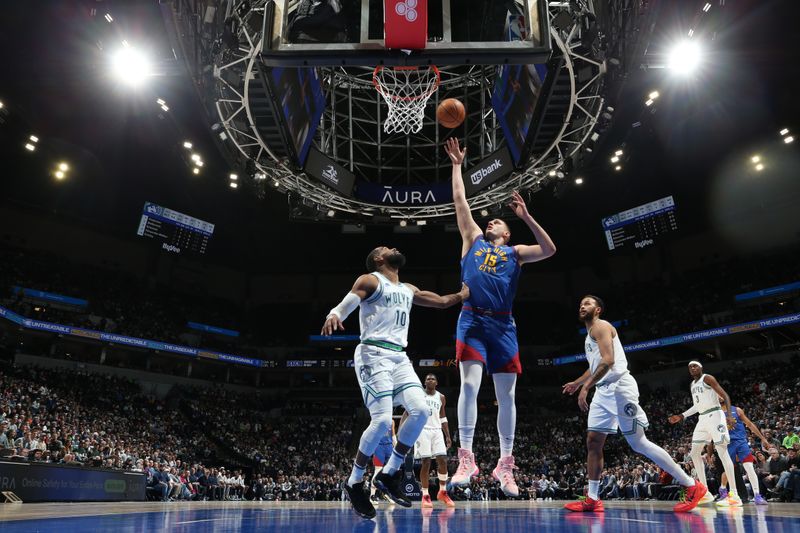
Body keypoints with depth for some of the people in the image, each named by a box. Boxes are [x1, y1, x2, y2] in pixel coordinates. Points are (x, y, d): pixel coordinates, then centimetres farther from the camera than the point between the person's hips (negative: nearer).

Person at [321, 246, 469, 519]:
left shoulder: (409, 290, 23)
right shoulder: (370, 281, 2)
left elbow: (443, 301, 31)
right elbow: (345, 305, -13)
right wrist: (333, 315, -35)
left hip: (399, 357, 7)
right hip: (374, 355, -7)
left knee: (421, 410, -11)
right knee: (382, 420, -16)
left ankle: (388, 474, 5)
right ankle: (354, 482, 5)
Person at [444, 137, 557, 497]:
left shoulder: (515, 252, 17)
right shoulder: (473, 240, 18)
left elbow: (549, 250, 1)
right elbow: (460, 200, 18)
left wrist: (526, 216, -2)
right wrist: (457, 165, 22)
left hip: (503, 324, 2)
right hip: (472, 320, -1)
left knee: (506, 393, 2)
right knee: (470, 384, -17)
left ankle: (505, 464, 10)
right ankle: (466, 458, -15)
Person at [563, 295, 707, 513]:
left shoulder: (600, 326, -6)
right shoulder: (590, 334, 24)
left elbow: (608, 361, -19)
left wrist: (585, 387, -21)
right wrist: (577, 383, 41)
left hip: (619, 387, -10)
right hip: (603, 391, 10)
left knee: (639, 443, -9)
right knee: (593, 442, 5)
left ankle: (692, 486, 0)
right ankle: (593, 500, 8)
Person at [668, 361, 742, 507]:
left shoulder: (707, 378, -6)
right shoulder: (692, 385, 18)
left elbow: (725, 396, -12)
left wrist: (728, 415, -25)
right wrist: (681, 416, 23)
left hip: (714, 416, -9)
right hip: (703, 419, 9)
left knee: (722, 452, -14)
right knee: (695, 453, 6)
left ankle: (734, 495, -15)